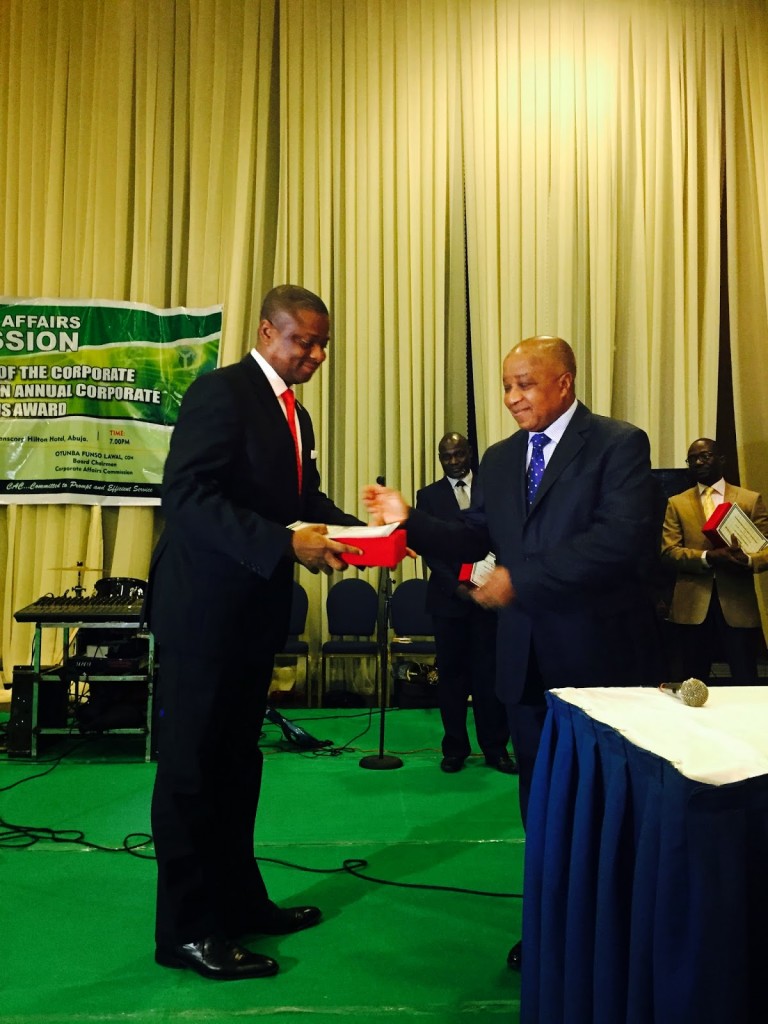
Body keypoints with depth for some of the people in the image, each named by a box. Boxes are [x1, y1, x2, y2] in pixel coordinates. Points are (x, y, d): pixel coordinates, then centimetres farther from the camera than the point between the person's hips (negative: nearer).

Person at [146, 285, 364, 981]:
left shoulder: (293, 411, 15)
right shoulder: (220, 392, -13)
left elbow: (304, 498, 15)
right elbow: (188, 496, -23)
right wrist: (288, 544, -29)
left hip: (254, 608, 9)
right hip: (205, 606, -9)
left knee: (238, 760, 17)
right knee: (191, 764, 2)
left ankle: (238, 899, 31)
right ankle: (186, 929, 15)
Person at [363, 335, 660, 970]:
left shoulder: (619, 445, -9)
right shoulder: (499, 460, 10)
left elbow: (623, 538, -23)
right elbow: (473, 542, 7)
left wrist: (520, 578, -24)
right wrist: (411, 519, -10)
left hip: (600, 654, -5)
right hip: (527, 660, 5)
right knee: (541, 800, 15)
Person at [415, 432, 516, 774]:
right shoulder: (428, 495, 6)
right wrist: (455, 586, -12)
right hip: (448, 595, 0)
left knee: (489, 671, 2)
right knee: (451, 672, 5)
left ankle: (495, 748, 13)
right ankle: (455, 748, 17)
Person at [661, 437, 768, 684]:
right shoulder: (677, 503, 10)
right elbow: (668, 551, -1)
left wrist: (747, 560, -20)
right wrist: (708, 557, -18)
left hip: (739, 605, -1)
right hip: (693, 606, 1)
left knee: (745, 684, 3)